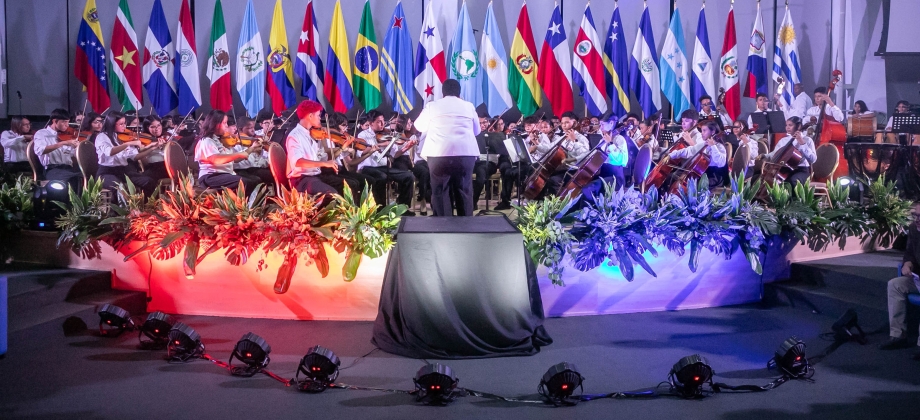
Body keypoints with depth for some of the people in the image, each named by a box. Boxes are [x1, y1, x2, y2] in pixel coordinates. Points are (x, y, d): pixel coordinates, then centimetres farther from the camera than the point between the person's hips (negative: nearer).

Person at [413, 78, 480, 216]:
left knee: (440, 191, 6)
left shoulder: (432, 105, 7)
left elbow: (419, 126, 20)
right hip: (466, 152, 1)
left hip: (439, 153, -1)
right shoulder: (469, 106, 11)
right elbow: (477, 130, 21)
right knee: (464, 190, 8)